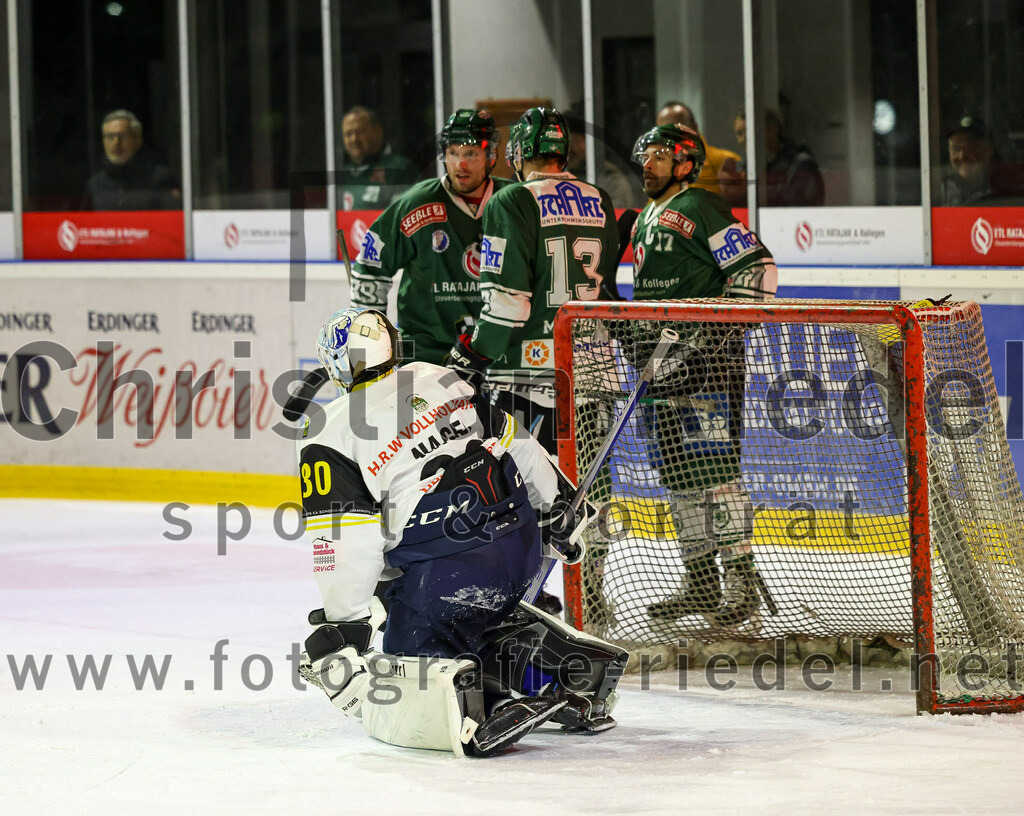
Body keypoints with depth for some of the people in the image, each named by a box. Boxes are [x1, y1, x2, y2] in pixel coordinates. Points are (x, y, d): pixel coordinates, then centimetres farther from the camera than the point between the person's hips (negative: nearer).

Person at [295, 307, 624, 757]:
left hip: (442, 576, -6)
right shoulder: (440, 378, 12)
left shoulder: (330, 435, -5)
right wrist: (557, 507, 34)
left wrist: (341, 623, -4)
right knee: (480, 618, 36)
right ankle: (571, 664, 15)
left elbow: (347, 543, -11)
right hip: (522, 546, 6)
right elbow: (515, 443, 20)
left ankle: (450, 695, -31)